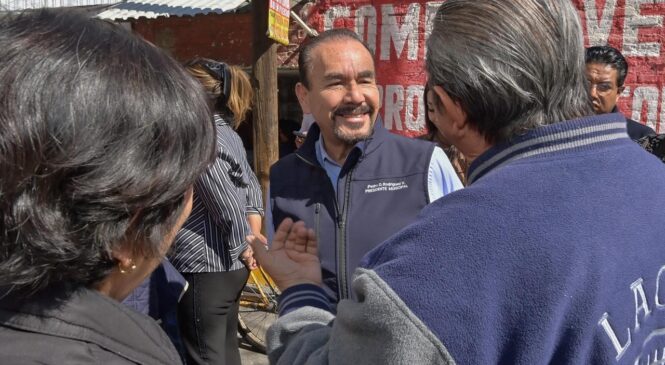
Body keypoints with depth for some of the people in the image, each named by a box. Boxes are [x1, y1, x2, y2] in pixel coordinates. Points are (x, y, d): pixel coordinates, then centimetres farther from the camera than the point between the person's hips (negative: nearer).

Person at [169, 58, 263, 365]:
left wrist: (241, 247, -7)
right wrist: (252, 238, 8)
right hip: (228, 265, 9)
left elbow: (229, 205, -21)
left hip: (205, 269, -9)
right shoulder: (226, 132, 11)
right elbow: (251, 187, 14)